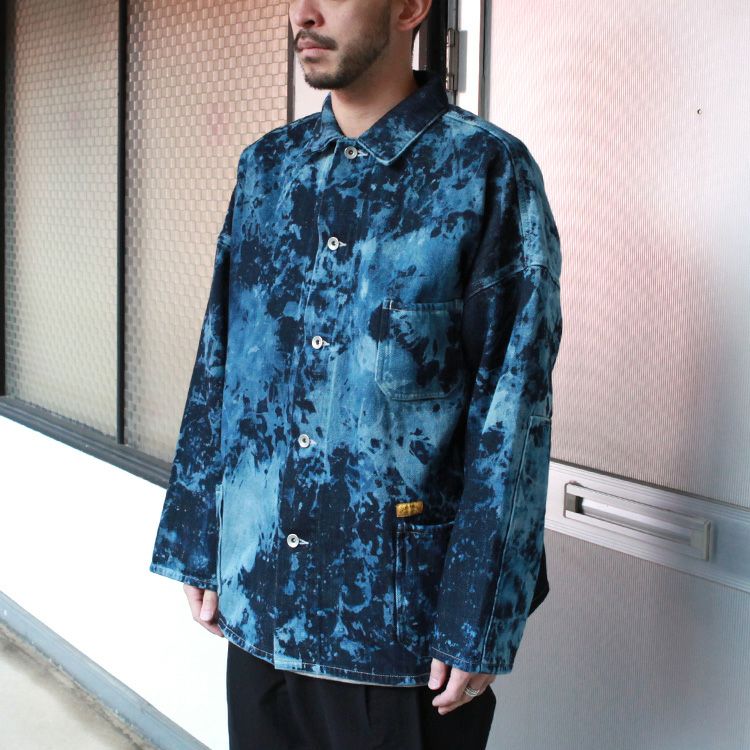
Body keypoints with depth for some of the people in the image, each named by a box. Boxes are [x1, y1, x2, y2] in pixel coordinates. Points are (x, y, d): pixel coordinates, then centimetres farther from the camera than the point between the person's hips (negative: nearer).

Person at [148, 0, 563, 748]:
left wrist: (477, 624, -12)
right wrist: (195, 546, 8)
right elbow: (218, 365, 10)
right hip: (257, 594, 5)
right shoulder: (267, 166, 6)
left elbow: (512, 410, -11)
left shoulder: (489, 171, -10)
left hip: (402, 609, -4)